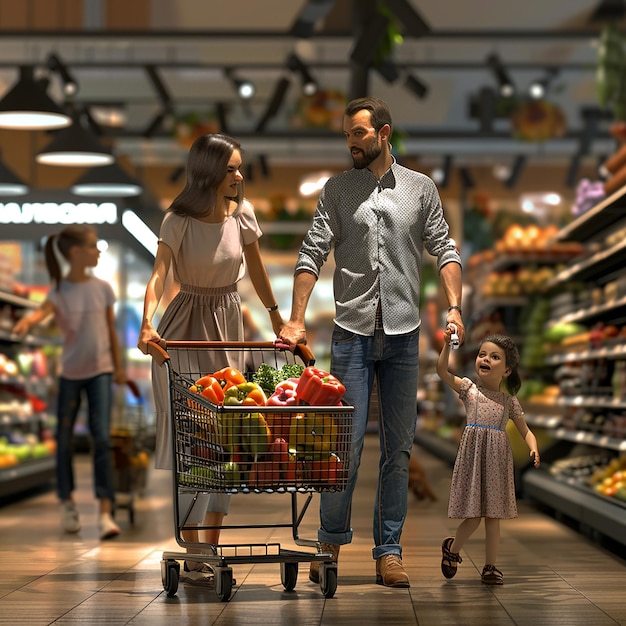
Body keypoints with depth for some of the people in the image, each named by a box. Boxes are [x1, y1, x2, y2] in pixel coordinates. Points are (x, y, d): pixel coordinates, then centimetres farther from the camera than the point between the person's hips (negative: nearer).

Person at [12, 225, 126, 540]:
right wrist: (26, 322, -52)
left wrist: (119, 366, 15)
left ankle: (105, 513, -14)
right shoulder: (60, 291, -8)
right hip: (70, 373, 0)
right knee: (65, 439, 9)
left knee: (102, 437, -11)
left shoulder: (102, 288, -1)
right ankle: (67, 502, 29)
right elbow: (43, 310, -30)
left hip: (100, 371, 0)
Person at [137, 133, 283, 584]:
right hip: (185, 326, -4)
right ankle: (192, 555, 0)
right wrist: (147, 323, -45)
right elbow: (159, 275, -28)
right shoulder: (179, 221, -16)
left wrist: (277, 317, 16)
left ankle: (213, 549, 10)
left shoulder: (242, 214, -3)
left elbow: (256, 268, 11)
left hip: (228, 325, 4)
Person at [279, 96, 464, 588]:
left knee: (399, 447, 4)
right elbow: (312, 256, 2)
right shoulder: (337, 190, 7)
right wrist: (297, 320, -8)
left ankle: (389, 551, 10)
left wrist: (454, 308, -9)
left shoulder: (421, 188, 10)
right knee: (347, 442, -5)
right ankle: (331, 543, 10)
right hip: (352, 331, -1)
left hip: (403, 332, 1)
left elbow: (444, 250, 6)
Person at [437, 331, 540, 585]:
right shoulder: (469, 389, 8)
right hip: (472, 454, -2)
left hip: (497, 459, 2)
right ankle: (452, 548, 23)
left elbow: (525, 431, 12)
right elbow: (442, 370, -4)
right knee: (473, 515, -4)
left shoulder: (509, 401, 11)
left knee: (493, 516, 5)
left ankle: (490, 567, 14)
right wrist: (447, 343, -12)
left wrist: (533, 449, -7)